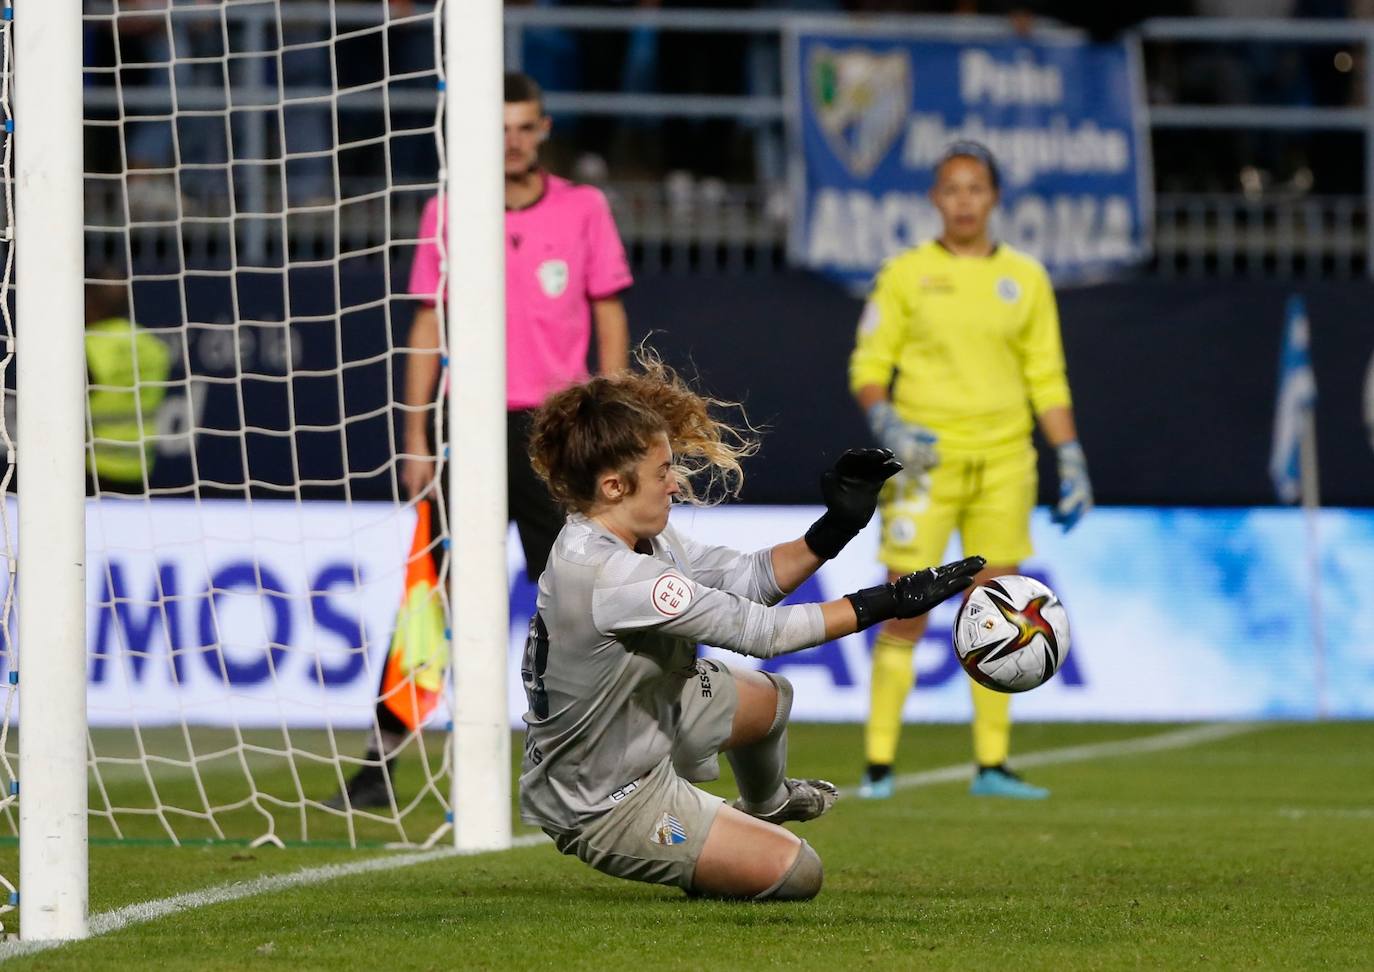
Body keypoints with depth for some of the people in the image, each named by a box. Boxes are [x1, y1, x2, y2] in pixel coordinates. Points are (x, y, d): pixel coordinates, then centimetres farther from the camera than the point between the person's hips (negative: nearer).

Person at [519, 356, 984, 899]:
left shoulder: (632, 539, -5)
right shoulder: (612, 578, -35)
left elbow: (748, 578, 1)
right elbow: (755, 629, -30)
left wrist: (836, 529, -10)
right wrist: (886, 604, -24)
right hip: (603, 808, -10)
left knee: (768, 696, 31)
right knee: (794, 873, -12)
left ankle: (765, 804, 61)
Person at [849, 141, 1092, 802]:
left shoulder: (1024, 278, 9)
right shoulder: (906, 274, 2)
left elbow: (1047, 377, 12)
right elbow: (868, 364, 3)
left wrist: (1071, 461, 5)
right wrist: (886, 425, -15)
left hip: (1003, 462, 3)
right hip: (925, 458, -3)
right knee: (906, 615, -6)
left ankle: (992, 765, 8)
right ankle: (878, 764, -3)